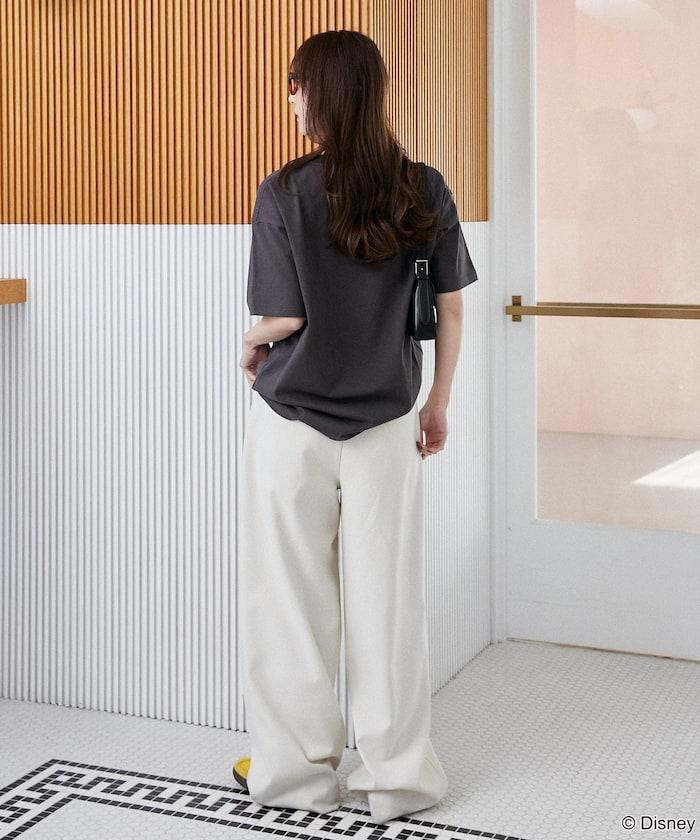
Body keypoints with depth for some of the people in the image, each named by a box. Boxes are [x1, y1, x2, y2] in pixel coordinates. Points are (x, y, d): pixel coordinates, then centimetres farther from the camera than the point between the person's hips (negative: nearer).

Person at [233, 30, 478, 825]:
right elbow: (450, 309, 2)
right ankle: (398, 774, 19)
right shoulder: (425, 192, -2)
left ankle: (298, 769, 21)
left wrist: (250, 347, 10)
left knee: (291, 600, 10)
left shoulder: (285, 194, -11)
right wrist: (439, 402, 13)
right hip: (386, 424, 3)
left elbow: (284, 318, -12)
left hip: (292, 419, -2)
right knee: (388, 598, 9)